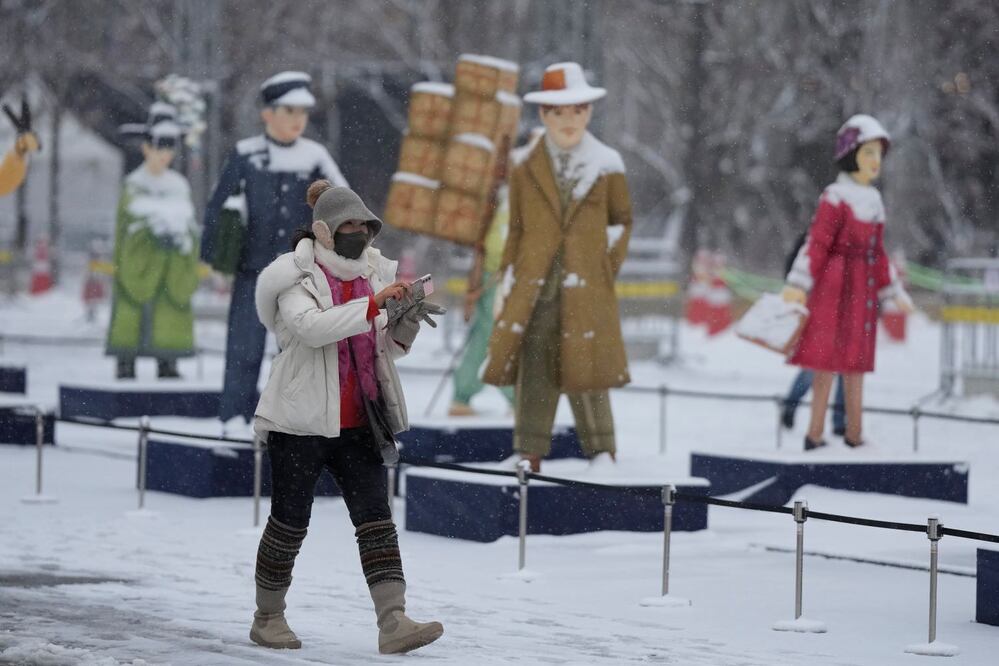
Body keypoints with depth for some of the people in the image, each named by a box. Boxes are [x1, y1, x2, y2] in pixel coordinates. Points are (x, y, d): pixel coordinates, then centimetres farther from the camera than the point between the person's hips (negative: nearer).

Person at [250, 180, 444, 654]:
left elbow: (387, 350, 15)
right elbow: (311, 327, -27)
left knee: (376, 518, -7)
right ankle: (267, 618, 21)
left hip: (357, 424, 5)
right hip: (300, 420, -5)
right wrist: (374, 304, -32)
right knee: (290, 521, 4)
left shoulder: (371, 274, 11)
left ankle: (393, 622, -14)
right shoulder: (297, 278, -8)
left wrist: (408, 323, -6)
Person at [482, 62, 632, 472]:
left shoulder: (606, 168, 7)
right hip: (534, 291, 1)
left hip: (586, 291, -1)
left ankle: (602, 456, 4)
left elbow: (622, 220, 15)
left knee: (587, 376, -4)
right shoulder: (525, 173, 10)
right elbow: (516, 233, 13)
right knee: (532, 377, 1)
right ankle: (528, 458, 8)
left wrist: (609, 265, 4)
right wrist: (508, 279, 6)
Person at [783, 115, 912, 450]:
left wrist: (894, 293, 21)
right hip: (835, 284, -8)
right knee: (828, 358, -7)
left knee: (855, 361, 8)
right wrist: (798, 284, -25)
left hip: (862, 290, 8)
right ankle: (815, 435, -5)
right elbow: (816, 244, -16)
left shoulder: (873, 200, 14)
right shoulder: (835, 198, -9)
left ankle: (854, 437, 11)